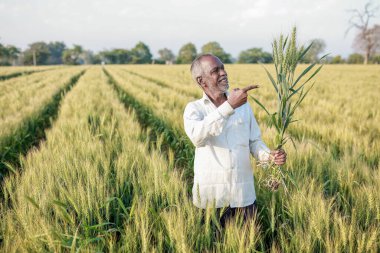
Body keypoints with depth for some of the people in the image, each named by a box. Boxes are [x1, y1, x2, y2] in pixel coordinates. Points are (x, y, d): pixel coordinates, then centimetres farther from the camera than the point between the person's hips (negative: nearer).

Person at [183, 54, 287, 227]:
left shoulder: (244, 105, 6)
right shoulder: (194, 109, -4)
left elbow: (254, 141, 10)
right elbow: (197, 136, -25)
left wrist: (270, 155, -11)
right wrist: (229, 106, -32)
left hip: (244, 194, 3)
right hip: (211, 195, -2)